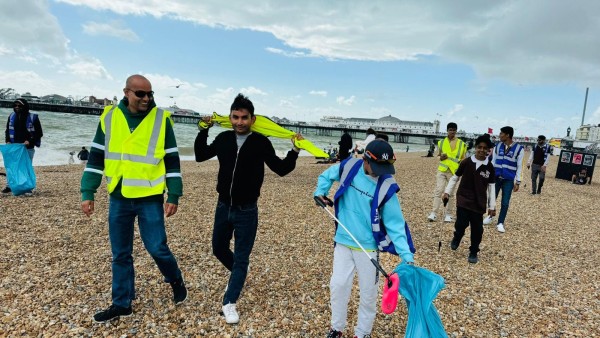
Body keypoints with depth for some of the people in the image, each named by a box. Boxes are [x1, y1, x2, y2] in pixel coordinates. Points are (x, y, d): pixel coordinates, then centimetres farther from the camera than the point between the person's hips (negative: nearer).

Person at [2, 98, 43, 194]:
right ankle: (9, 185, 16)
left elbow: (39, 133, -3)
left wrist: (30, 141, -14)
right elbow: (8, 130, 17)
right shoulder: (12, 116, 7)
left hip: (28, 148, -4)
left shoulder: (33, 117, -6)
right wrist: (8, 141, 2)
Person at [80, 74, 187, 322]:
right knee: (120, 254, 11)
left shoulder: (161, 119, -4)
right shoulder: (109, 117, 2)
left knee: (157, 247, -1)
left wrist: (174, 196, -5)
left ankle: (176, 280, 28)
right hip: (119, 198, 3)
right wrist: (87, 192, 3)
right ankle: (122, 304, 27)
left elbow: (172, 161, -2)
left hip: (150, 198, -3)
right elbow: (96, 157, 7)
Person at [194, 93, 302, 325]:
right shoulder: (223, 139, -2)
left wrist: (294, 152, -20)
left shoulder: (261, 143, -11)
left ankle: (229, 303, 17)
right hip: (223, 207, 4)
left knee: (241, 258, 3)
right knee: (219, 249, 21)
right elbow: (200, 156, 12)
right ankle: (237, 273, 49)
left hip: (247, 211, -4)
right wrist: (203, 131, 3)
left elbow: (281, 169, -6)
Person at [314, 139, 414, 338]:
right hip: (343, 242, 2)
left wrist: (406, 255, -22)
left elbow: (395, 224, -15)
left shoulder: (386, 187, -17)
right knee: (338, 285, 10)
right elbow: (327, 175, 14)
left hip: (368, 246, -2)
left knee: (368, 292, 12)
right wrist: (320, 191, -4)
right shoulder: (348, 167, -9)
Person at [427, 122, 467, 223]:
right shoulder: (441, 142, 5)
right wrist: (441, 157, -8)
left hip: (454, 171, 0)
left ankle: (447, 214, 14)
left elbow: (463, 158, 9)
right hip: (442, 170, 0)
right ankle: (434, 213, -4)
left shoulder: (461, 143, 2)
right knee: (438, 191, -5)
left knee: (450, 193, 6)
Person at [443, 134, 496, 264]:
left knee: (477, 228, 3)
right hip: (463, 199, -1)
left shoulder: (489, 167, -2)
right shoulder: (466, 162, -6)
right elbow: (455, 177, 5)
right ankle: (456, 238, 23)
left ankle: (473, 252, 22)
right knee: (461, 223, -12)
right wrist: (447, 191, 0)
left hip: (479, 202, 2)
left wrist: (492, 206, 3)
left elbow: (491, 186, 3)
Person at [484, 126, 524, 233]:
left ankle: (500, 223, 14)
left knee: (505, 202, 1)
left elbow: (519, 167, -2)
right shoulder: (497, 146, 3)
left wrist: (517, 182, -4)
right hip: (496, 177, 3)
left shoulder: (519, 149, -6)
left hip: (509, 180, -2)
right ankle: (491, 216, 32)